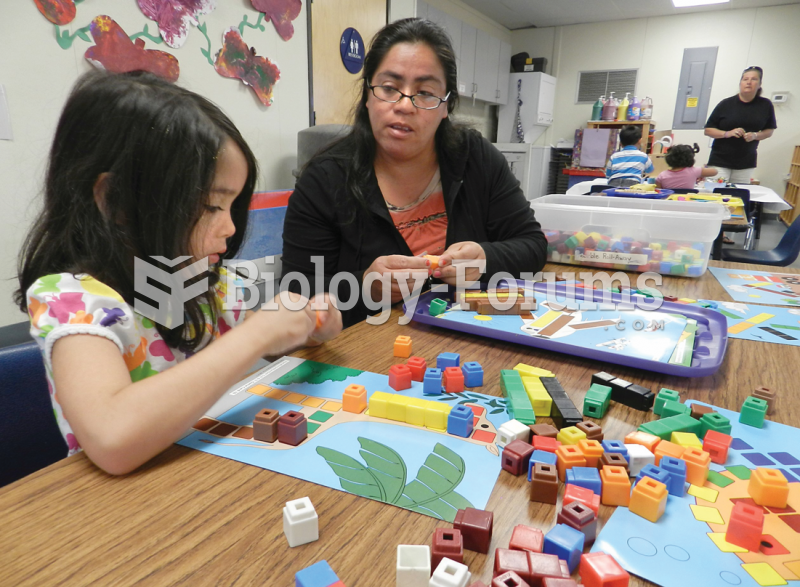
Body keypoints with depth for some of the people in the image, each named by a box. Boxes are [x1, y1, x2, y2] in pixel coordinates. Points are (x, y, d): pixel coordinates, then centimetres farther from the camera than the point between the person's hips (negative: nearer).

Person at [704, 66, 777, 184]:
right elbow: (708, 130, -1)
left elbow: (769, 130, 12)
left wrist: (755, 135, -9)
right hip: (720, 161, -2)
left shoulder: (765, 105, 3)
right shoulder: (726, 104, -3)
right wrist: (727, 133, -17)